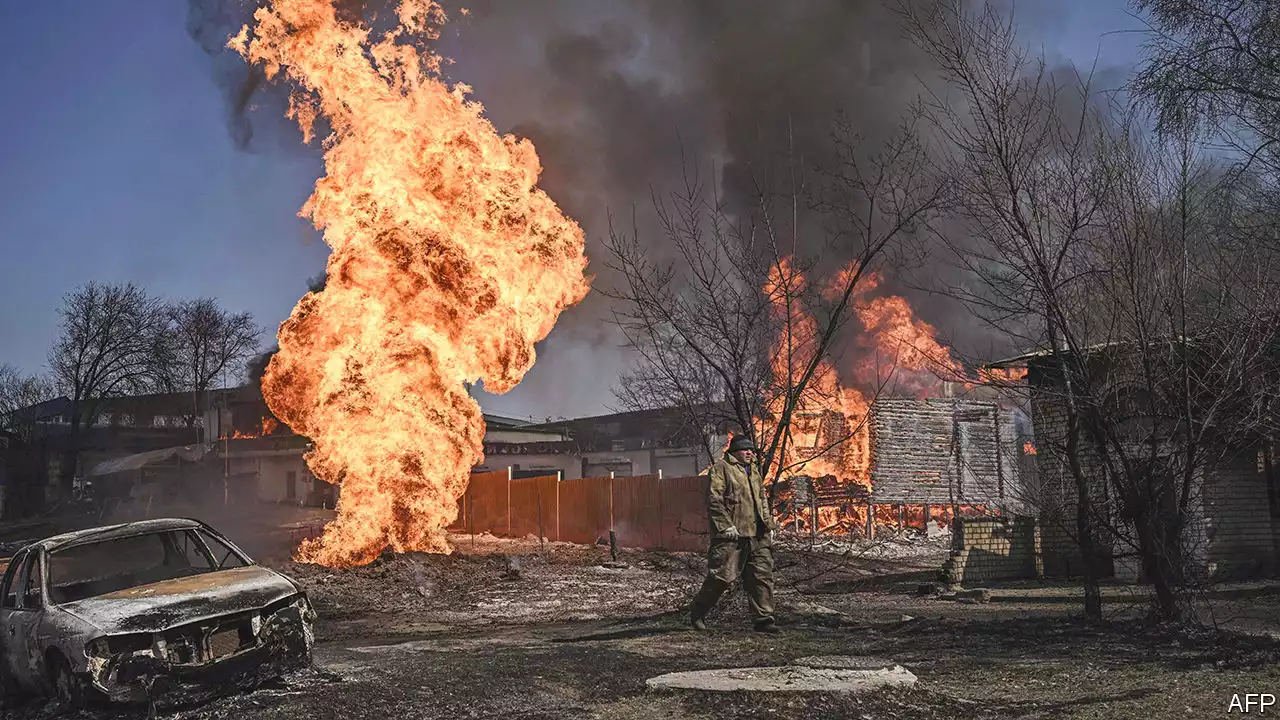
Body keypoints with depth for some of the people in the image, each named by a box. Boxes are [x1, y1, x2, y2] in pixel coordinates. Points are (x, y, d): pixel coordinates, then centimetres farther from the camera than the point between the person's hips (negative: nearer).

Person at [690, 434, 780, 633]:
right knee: (722, 574, -5)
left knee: (762, 575, 3)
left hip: (757, 534, 8)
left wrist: (769, 524, 19)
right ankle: (698, 613, 14)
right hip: (731, 534, -7)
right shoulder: (722, 468, -5)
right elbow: (714, 499, -13)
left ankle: (763, 619, 9)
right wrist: (726, 525, -19)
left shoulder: (754, 470, 20)